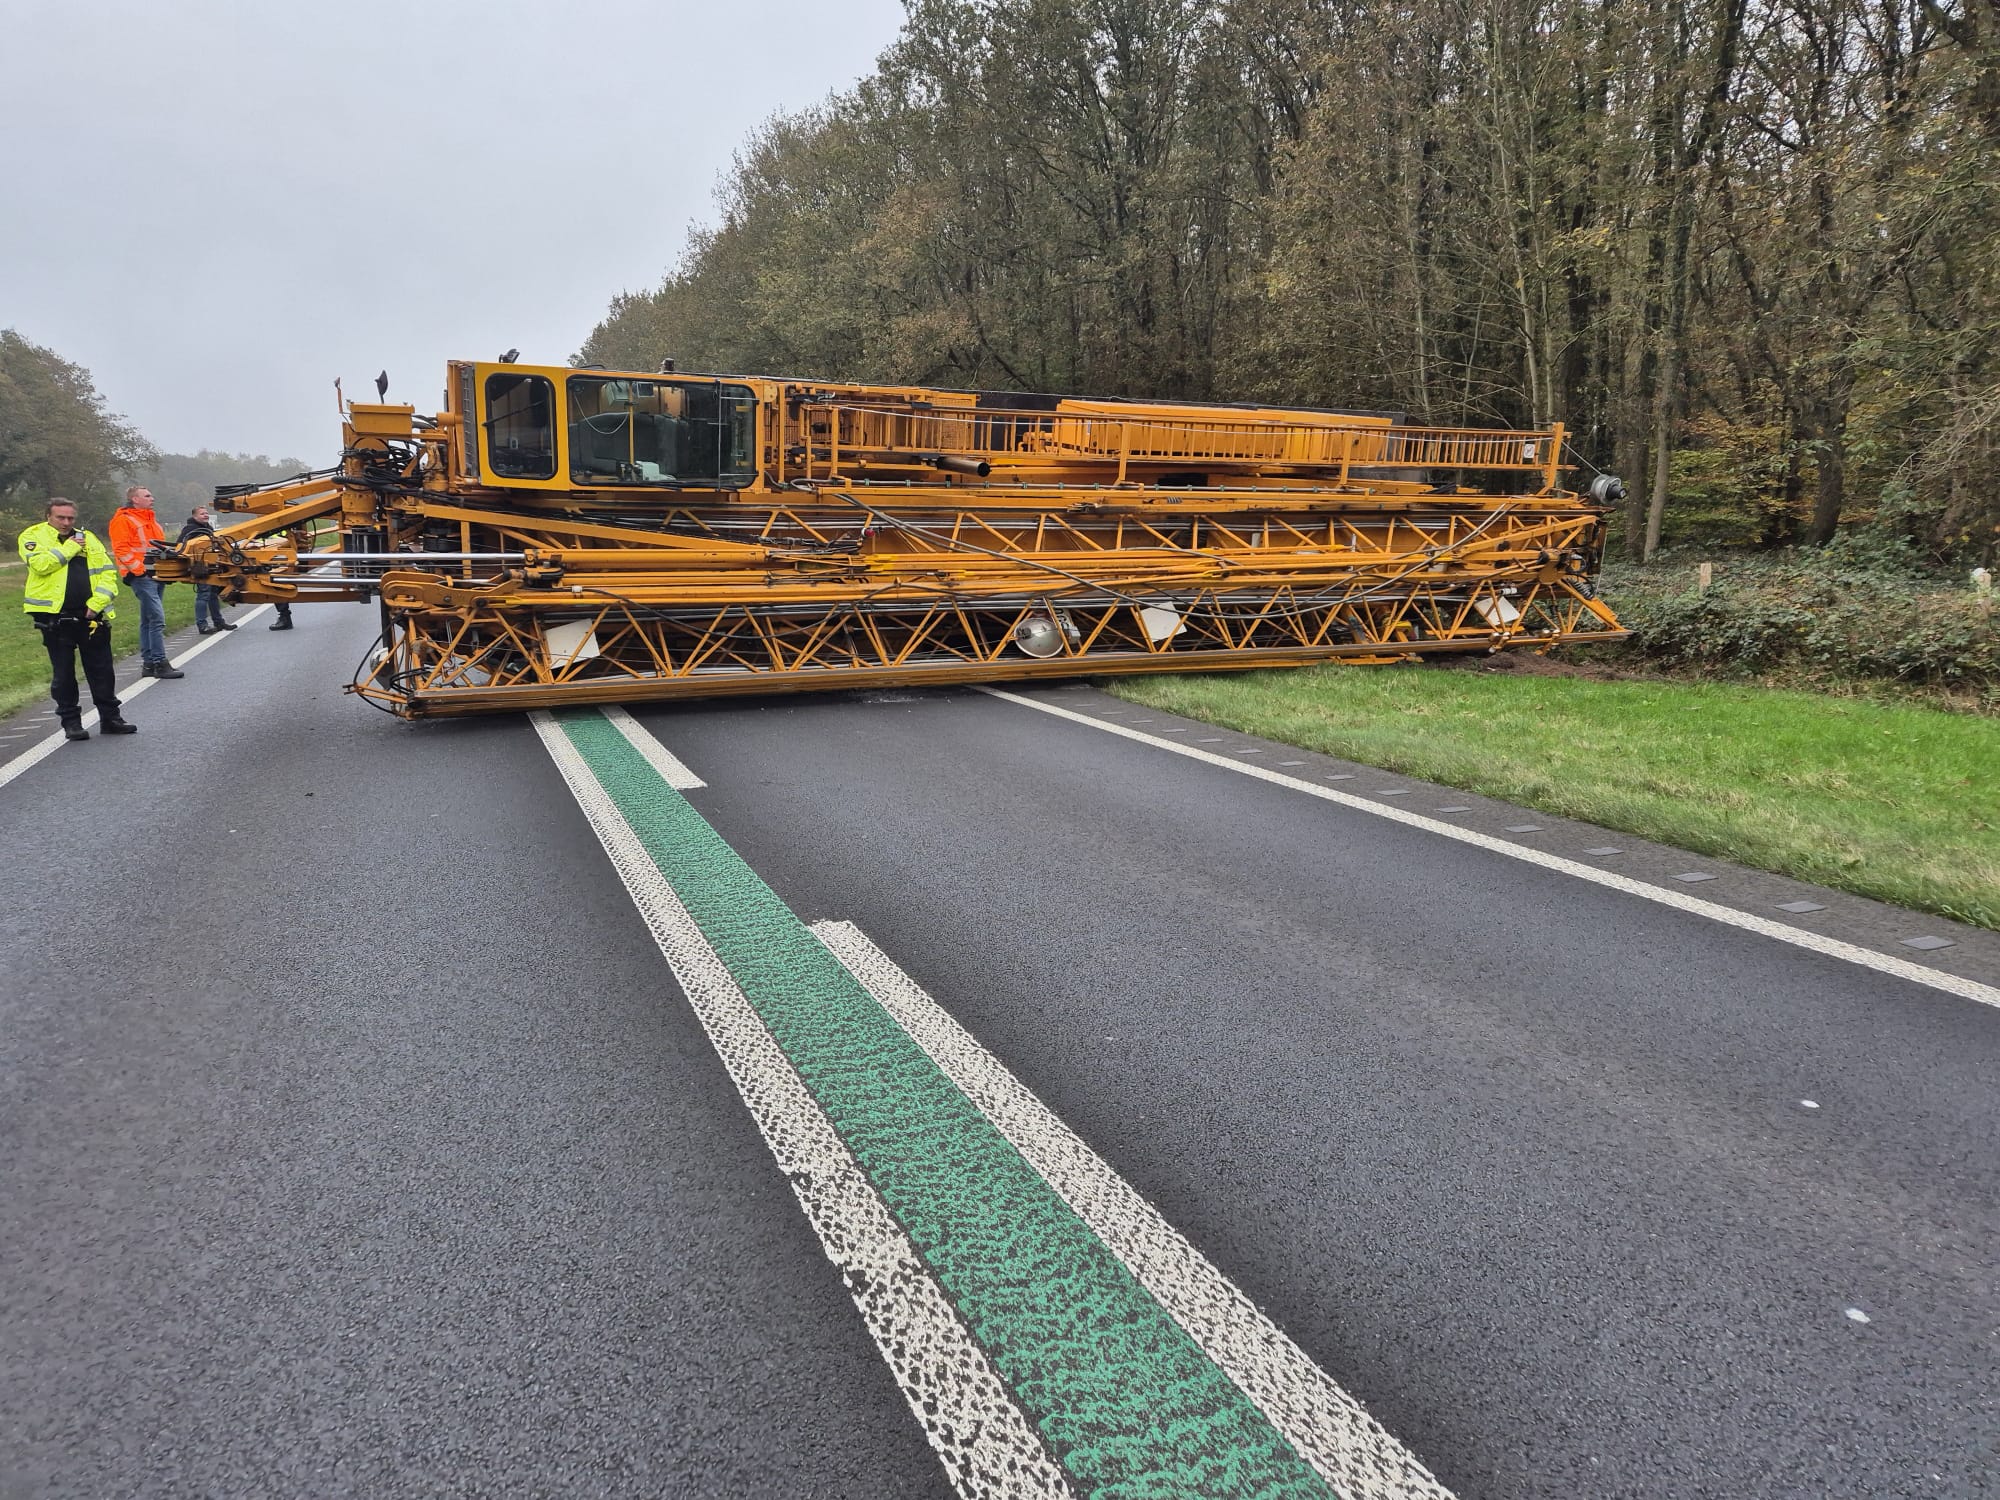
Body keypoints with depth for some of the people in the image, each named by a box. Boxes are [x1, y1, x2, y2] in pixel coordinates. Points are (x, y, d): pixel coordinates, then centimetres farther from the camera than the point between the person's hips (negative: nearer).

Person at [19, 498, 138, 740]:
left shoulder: (87, 538, 12)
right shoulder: (33, 536, 3)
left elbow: (108, 572, 5)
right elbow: (41, 563, -18)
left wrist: (97, 602, -8)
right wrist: (70, 547, -8)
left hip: (91, 615, 3)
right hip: (55, 617, -3)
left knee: (102, 670, 6)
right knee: (63, 673, 5)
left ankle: (110, 718, 15)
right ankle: (71, 721, 13)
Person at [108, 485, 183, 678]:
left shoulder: (150, 519, 22)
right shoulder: (123, 520, -6)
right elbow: (121, 548, -14)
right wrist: (139, 568, -18)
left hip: (156, 575, 9)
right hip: (141, 576, -9)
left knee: (149, 620, 11)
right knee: (157, 618, -15)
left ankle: (149, 663, 15)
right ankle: (159, 663, -15)